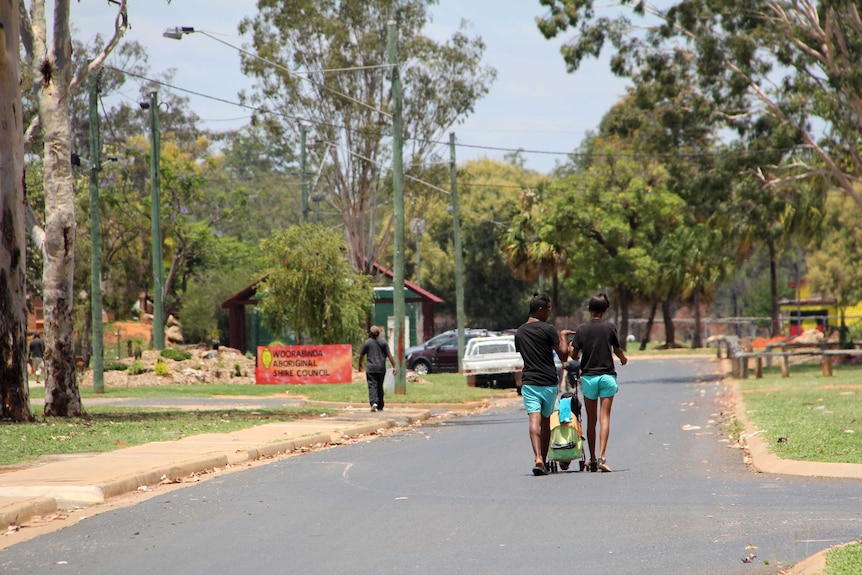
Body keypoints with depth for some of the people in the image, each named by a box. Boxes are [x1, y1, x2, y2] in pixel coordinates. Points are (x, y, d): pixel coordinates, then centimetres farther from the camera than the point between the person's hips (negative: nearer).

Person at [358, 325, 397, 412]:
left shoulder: (366, 342, -1)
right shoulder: (383, 342, 1)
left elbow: (361, 355, 6)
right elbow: (389, 355, -2)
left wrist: (360, 365, 22)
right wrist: (394, 366, 2)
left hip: (371, 369, -2)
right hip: (381, 368, 2)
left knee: (372, 386, -7)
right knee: (380, 387, 13)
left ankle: (374, 403, -29)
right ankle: (380, 407, 20)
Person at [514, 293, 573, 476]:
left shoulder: (519, 332, 10)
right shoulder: (547, 329, -8)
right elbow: (563, 355, -6)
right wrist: (563, 336, 9)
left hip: (528, 381, 2)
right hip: (548, 381, -2)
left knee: (534, 420, -9)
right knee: (546, 421, 12)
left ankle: (538, 458, -27)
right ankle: (544, 460, 19)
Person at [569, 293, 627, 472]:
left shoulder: (581, 329, -2)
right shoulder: (609, 327, -3)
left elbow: (573, 354, -3)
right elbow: (617, 350, 7)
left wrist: (570, 344, 21)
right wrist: (623, 359, 29)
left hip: (588, 377, 1)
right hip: (607, 376, -1)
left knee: (591, 420, 10)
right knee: (604, 417, -4)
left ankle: (592, 459, 13)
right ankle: (601, 457, -17)